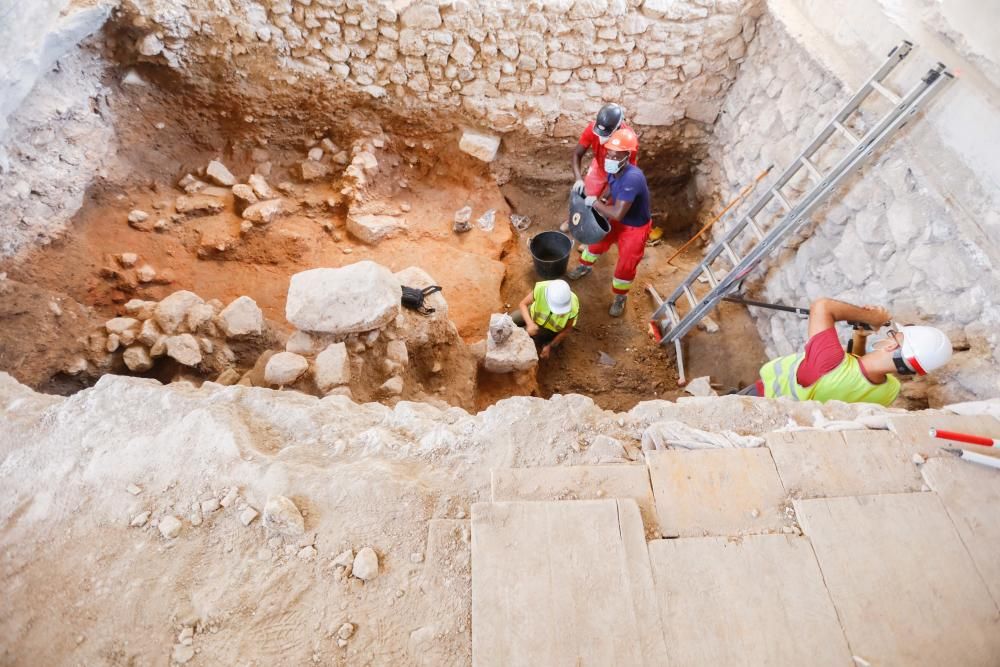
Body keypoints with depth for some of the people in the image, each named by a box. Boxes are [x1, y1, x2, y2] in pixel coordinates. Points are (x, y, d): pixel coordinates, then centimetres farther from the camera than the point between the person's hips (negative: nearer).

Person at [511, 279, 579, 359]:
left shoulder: (573, 307, -38)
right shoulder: (541, 288, -39)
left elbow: (567, 329, -20)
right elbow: (522, 304, -26)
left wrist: (550, 346, -16)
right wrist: (530, 323, -42)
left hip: (553, 327, -2)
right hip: (536, 312, 2)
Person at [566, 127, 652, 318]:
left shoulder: (632, 178, -40)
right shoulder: (614, 170, -15)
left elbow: (617, 214, -41)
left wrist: (595, 202, -29)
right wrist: (600, 200, -8)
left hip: (635, 227, -7)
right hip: (618, 221, 7)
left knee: (625, 266, 1)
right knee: (597, 240, 22)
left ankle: (620, 298, 28)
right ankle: (585, 267, 53)